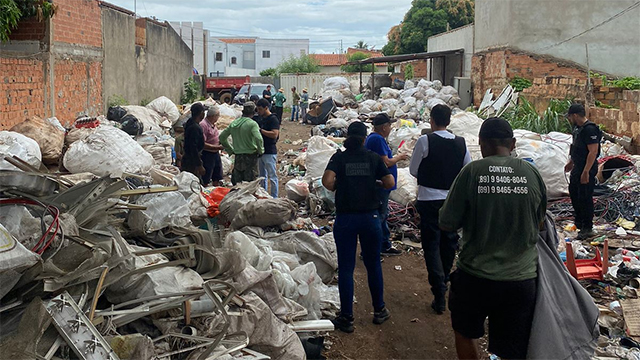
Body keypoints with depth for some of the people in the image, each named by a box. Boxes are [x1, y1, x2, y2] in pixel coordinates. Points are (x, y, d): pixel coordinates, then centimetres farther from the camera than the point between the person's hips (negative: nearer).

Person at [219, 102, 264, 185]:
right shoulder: (252, 124, -11)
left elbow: (222, 137, 14)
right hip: (250, 156, -5)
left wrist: (230, 150, 18)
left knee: (236, 182, 14)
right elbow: (258, 139, -26)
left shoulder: (233, 123, 7)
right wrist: (260, 151, -9)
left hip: (238, 157, 5)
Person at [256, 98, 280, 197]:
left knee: (272, 176, -4)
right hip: (260, 151, 9)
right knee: (262, 176, 15)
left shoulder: (273, 119, -11)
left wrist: (260, 130, -20)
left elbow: (274, 134, -23)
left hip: (270, 152, -9)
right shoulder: (261, 119, 14)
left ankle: (274, 197, 1)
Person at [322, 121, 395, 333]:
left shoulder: (339, 158, -2)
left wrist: (337, 188, 4)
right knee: (373, 265, 16)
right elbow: (390, 183, -2)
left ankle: (346, 318, 8)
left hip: (345, 218, -1)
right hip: (370, 217, 1)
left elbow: (327, 181, -17)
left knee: (346, 268, 4)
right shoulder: (373, 158, 1)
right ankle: (379, 311, 27)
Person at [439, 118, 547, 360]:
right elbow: (539, 225, 8)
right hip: (521, 279, 2)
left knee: (465, 333, 25)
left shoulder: (472, 172, -10)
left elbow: (446, 224, -7)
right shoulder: (531, 174, -3)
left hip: (475, 276, -2)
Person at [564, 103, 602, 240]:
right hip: (577, 167, 10)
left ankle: (587, 229, 6)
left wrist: (586, 172, -27)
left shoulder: (590, 129, -22)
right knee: (573, 192, 20)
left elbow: (593, 152, -26)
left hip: (587, 168, -10)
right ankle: (579, 220, 37)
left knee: (585, 197, -4)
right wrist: (571, 162, 29)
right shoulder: (578, 127, 10)